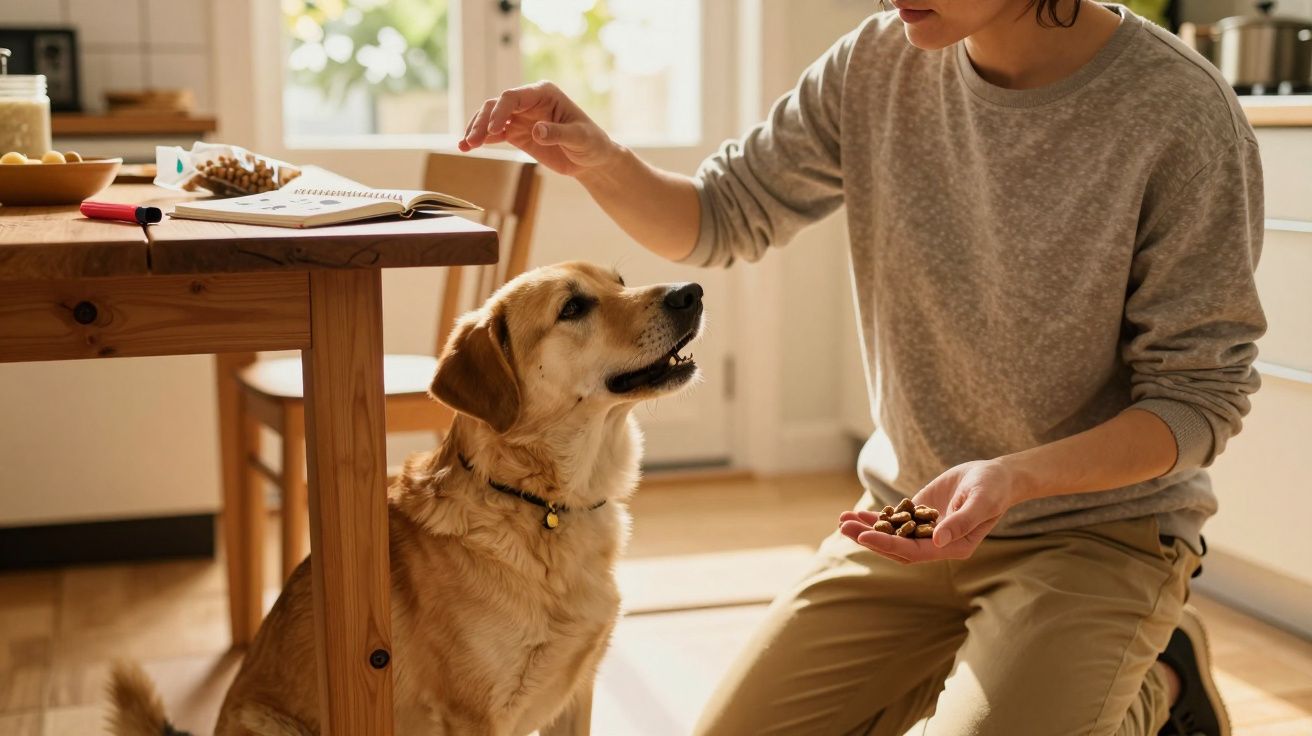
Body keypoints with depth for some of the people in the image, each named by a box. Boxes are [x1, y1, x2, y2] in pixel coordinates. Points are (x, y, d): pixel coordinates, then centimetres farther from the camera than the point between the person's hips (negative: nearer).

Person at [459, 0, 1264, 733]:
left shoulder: (1182, 115, -20)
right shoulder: (878, 65, -7)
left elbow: (1199, 399, -16)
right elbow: (717, 220, 2)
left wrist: (1014, 477, -32)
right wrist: (599, 160, -19)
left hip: (1098, 527, -4)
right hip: (914, 510, 5)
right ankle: (945, 669, 24)